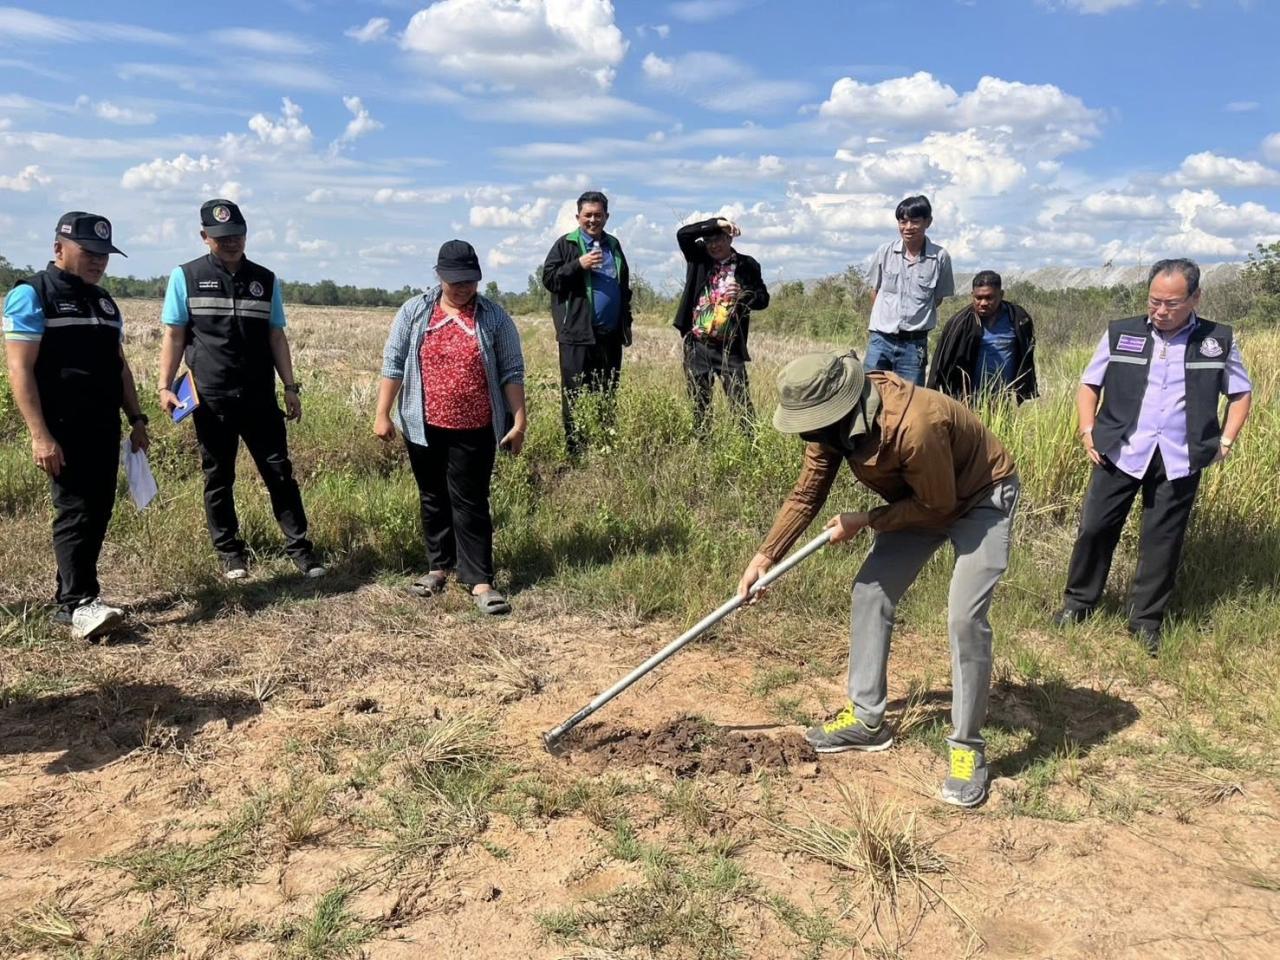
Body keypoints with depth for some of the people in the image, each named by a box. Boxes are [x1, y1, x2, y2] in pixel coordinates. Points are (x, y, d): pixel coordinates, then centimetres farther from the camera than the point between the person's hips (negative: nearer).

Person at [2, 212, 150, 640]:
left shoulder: (104, 302, 18)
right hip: (63, 429, -7)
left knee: (98, 512, 8)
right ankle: (79, 603, -7)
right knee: (75, 511, -10)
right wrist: (39, 435, -19)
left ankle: (68, 596, 18)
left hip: (105, 428, 7)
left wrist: (136, 419, 15)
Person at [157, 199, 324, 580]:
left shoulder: (265, 280, 8)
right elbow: (174, 336, 2)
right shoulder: (186, 276, 2)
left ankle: (300, 547, 10)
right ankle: (231, 553, 18)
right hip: (210, 398, -1)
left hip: (260, 397, 2)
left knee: (279, 472, 3)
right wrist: (165, 386, -6)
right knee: (218, 478, 7)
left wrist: (290, 387, 7)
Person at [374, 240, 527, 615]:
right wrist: (382, 414, 1)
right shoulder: (414, 311, 4)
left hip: (474, 431, -2)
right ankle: (439, 566, 28)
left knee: (470, 504, -2)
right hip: (424, 427, 2)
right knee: (433, 499, 13)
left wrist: (519, 420, -3)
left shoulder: (494, 317, 1)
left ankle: (479, 580, 2)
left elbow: (511, 373, 2)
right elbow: (393, 363, 4)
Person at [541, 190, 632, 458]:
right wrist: (579, 264, -18)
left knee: (607, 394, 9)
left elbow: (624, 286, 25)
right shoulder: (565, 244, 1)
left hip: (610, 334, 5)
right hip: (578, 334, -5)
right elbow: (548, 278, -7)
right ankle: (575, 450, 3)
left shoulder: (613, 245, 18)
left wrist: (627, 323, 21)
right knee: (576, 395, -3)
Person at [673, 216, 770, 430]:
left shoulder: (747, 265, 4)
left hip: (729, 347, -2)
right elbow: (683, 234, -10)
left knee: (742, 402, -7)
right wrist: (715, 223, -17)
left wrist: (744, 294, -13)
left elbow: (763, 299, 7)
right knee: (699, 403, 9)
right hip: (697, 345, 2)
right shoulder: (699, 257, 5)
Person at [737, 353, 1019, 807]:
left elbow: (937, 505, -26)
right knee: (870, 592, 2)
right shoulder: (832, 423, -16)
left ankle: (968, 747, -2)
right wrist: (765, 557, -5)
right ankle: (867, 719, 14)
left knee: (965, 617, -18)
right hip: (920, 499, 8)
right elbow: (807, 494, -3)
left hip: (980, 497, -7)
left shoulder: (915, 426, -41)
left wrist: (865, 522, -19)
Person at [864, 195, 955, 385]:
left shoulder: (940, 258, -5)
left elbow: (938, 298, 7)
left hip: (914, 343, -1)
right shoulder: (885, 253, 0)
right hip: (880, 340, 1)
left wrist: (916, 318, 9)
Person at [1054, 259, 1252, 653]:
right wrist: (1088, 431, -1)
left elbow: (1241, 393, 15)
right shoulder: (1120, 334, 2)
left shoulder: (1219, 340, 3)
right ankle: (1077, 601, 20)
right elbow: (1089, 385, 10)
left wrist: (1226, 440, 4)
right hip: (1120, 451, 0)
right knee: (1095, 526, 2)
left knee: (1162, 540, 7)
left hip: (1180, 458, 0)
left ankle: (1146, 621, 19)